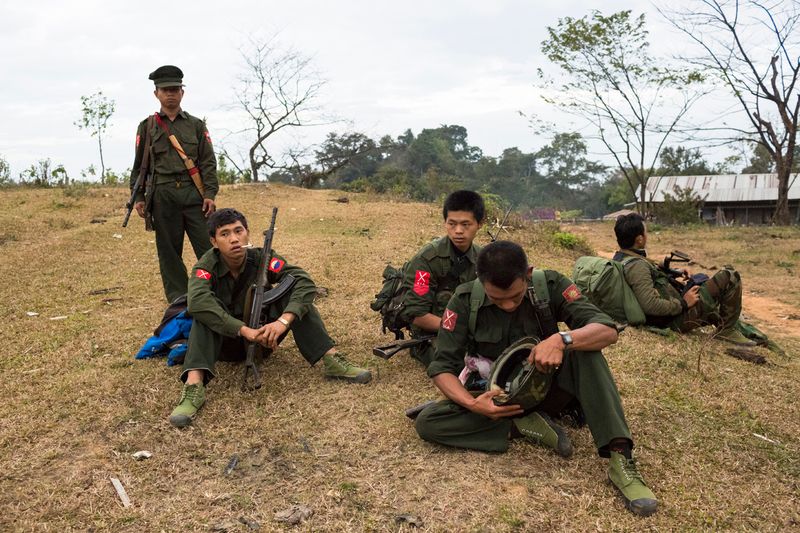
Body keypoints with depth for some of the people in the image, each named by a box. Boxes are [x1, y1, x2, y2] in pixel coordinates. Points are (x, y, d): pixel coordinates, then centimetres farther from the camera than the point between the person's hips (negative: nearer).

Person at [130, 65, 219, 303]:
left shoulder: (196, 125, 11)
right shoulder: (147, 127, 11)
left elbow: (208, 162, 6)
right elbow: (139, 165, 12)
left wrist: (210, 193, -5)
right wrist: (138, 197, 4)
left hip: (194, 194, 0)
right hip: (163, 197, 1)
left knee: (209, 247, -4)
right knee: (169, 252, 4)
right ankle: (178, 299, 12)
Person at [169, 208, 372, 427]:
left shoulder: (260, 258, -14)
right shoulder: (207, 266, -18)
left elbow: (305, 282, -26)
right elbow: (197, 302, -39)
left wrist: (283, 321, -41)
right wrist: (246, 331, -46)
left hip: (264, 336, 1)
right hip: (227, 341, -1)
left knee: (292, 287, -20)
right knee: (206, 310, -29)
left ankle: (332, 361, -28)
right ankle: (194, 386, -43)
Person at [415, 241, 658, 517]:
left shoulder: (550, 285, -16)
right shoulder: (464, 301, -17)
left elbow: (608, 330, -22)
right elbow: (443, 366, -14)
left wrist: (562, 340, -41)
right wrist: (472, 403, -32)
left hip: (545, 389, 0)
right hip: (496, 400, 0)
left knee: (584, 347, -29)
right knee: (426, 422, -24)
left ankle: (620, 458, -32)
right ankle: (525, 427, -19)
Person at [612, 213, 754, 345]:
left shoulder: (619, 258, 4)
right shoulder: (636, 266, -27)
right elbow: (650, 305, -34)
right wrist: (683, 303, -21)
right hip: (678, 319, -10)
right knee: (730, 276, -9)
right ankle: (727, 330, 3)